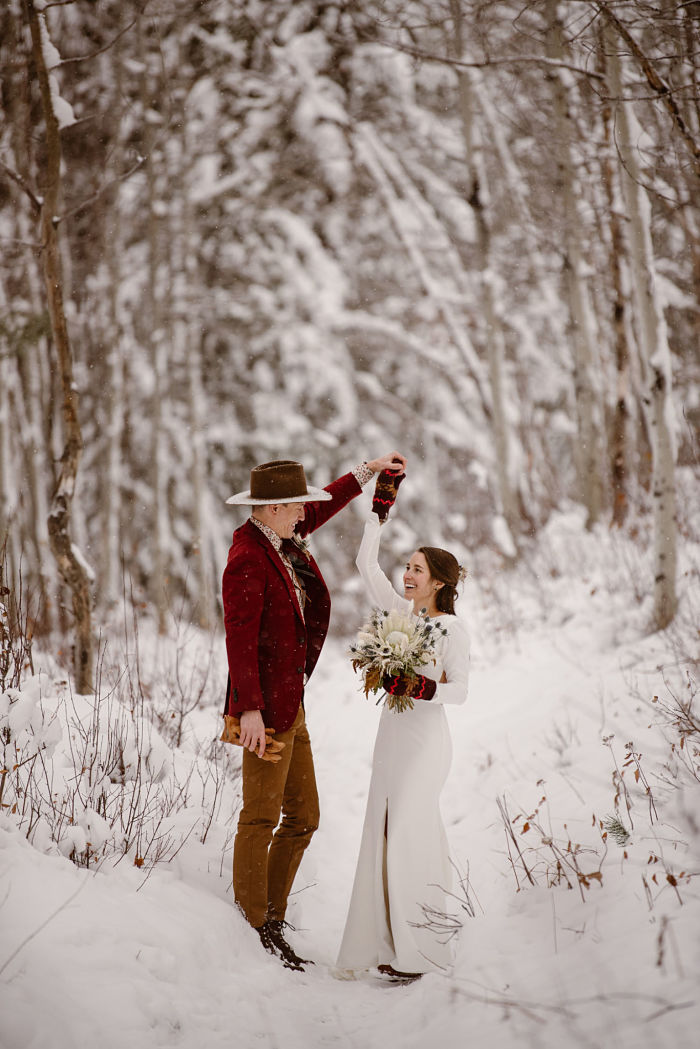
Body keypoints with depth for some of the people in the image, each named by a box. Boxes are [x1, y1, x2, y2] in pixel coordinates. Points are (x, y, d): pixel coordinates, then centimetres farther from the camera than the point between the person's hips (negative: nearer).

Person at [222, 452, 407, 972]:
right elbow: (239, 640, -21)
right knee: (261, 818, -3)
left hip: (291, 704, 10)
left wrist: (369, 470, 26)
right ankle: (255, 929, 5)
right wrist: (249, 709, -24)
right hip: (266, 707, -10)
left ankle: (272, 918, 20)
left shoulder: (282, 540, 8)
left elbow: (322, 508, 28)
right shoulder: (248, 560, -18)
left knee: (303, 816, 13)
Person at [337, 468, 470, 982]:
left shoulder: (454, 628, -9)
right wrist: (381, 510, 8)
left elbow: (460, 689, -8)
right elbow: (367, 565, 10)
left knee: (407, 835, -8)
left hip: (425, 739, -7)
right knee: (387, 832, 9)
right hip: (393, 733, 7)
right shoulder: (401, 612, 7)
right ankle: (393, 940, 17)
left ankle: (413, 950, 0)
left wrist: (422, 688, -24)